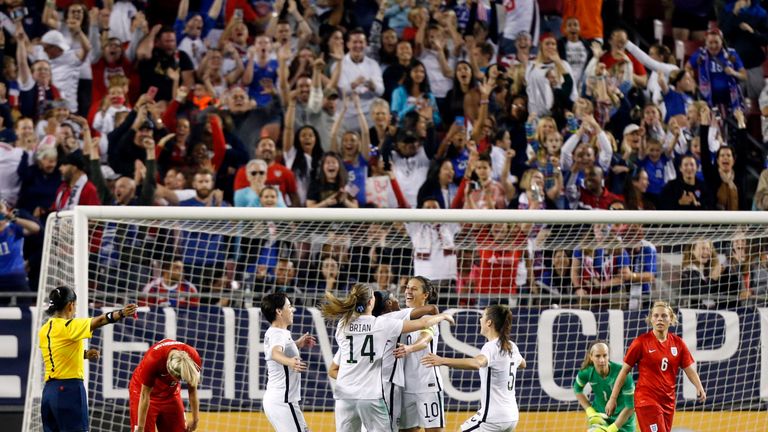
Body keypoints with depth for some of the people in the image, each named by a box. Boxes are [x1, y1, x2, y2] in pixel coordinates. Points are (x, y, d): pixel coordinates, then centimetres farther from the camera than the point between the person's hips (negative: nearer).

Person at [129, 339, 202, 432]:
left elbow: (192, 390, -9)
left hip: (170, 393, 4)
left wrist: (195, 420, -2)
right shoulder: (153, 359, -38)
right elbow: (145, 395, -26)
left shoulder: (193, 359, -28)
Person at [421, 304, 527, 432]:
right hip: (512, 416, 9)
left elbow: (476, 363, -40)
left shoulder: (491, 347, -16)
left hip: (493, 416, -9)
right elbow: (522, 363, 32)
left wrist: (443, 361, -48)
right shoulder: (511, 347, 8)